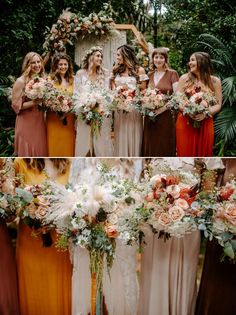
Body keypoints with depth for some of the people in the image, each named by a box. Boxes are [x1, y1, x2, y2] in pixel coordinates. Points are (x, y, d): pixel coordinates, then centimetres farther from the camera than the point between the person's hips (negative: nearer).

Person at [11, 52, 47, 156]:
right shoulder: (21, 81, -10)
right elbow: (16, 105, -12)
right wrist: (34, 102, -21)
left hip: (40, 121, 6)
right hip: (26, 122, -5)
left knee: (40, 150, 8)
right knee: (28, 152, 1)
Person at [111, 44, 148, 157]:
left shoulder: (139, 70, 2)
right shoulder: (116, 70, 12)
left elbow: (143, 91, 2)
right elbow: (113, 90, 15)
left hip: (134, 108, -3)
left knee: (133, 138, 2)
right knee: (121, 138, 4)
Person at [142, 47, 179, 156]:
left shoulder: (172, 74, -2)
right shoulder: (149, 75, 13)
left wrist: (163, 108, -18)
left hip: (166, 116, -4)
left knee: (164, 147, 1)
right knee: (150, 146, 7)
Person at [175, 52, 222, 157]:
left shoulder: (215, 81, 4)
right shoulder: (184, 78, 4)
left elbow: (218, 104, 2)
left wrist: (205, 113, -16)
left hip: (205, 123, 1)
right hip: (185, 123, 0)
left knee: (203, 153, 5)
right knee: (185, 153, 1)